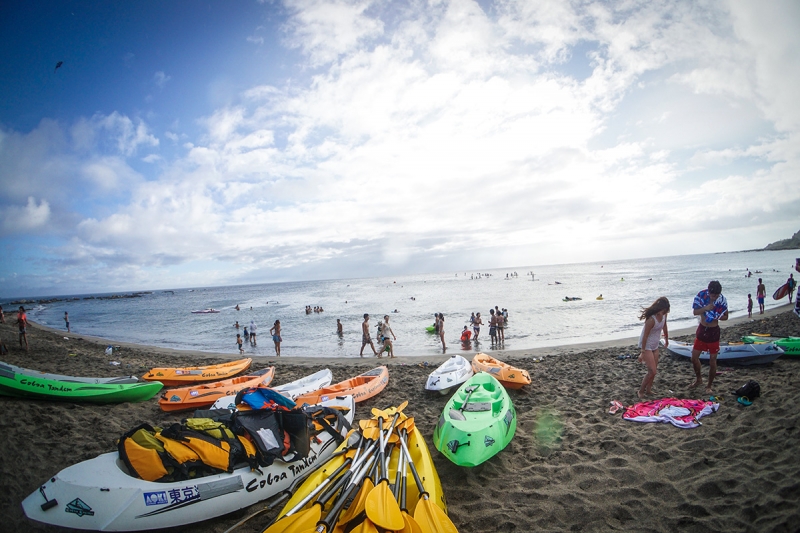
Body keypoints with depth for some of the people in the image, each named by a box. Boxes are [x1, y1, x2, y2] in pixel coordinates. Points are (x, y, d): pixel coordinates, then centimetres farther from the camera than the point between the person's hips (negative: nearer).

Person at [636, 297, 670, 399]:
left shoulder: (663, 315, -7)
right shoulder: (651, 319, -30)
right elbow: (645, 336, -25)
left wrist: (666, 339, 26)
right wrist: (643, 353, -20)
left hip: (655, 346, 8)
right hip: (647, 346, -8)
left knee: (653, 370, 13)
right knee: (652, 371, -7)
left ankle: (648, 390, 27)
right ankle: (640, 391, 9)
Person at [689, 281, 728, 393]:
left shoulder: (722, 300, -12)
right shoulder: (701, 295, -11)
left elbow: (725, 317, -1)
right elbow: (695, 312, -7)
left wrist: (715, 317, -21)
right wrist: (705, 308, -26)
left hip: (713, 332, -2)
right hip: (702, 329, 2)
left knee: (712, 361, 3)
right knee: (694, 357, 7)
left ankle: (709, 386, 19)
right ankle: (698, 379, 31)